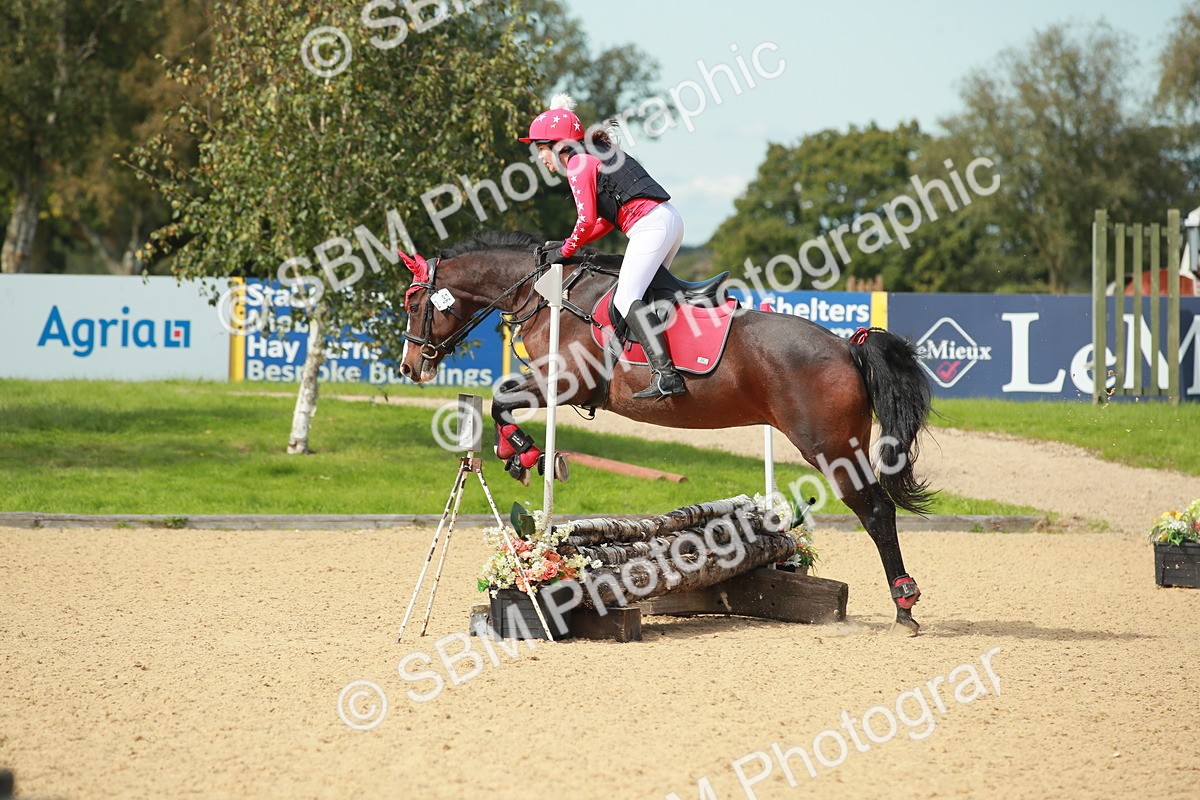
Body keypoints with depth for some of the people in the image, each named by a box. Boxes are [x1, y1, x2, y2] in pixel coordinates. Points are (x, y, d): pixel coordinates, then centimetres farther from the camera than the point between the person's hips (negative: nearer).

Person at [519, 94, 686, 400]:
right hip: (670, 219, 11)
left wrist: (566, 251, 6)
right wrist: (568, 244, 18)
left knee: (626, 298, -19)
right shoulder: (599, 156, 26)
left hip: (650, 225, -11)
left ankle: (666, 374, -32)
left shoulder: (579, 163, -3)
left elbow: (587, 220, -9)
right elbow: (607, 219, 24)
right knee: (639, 292, 16)